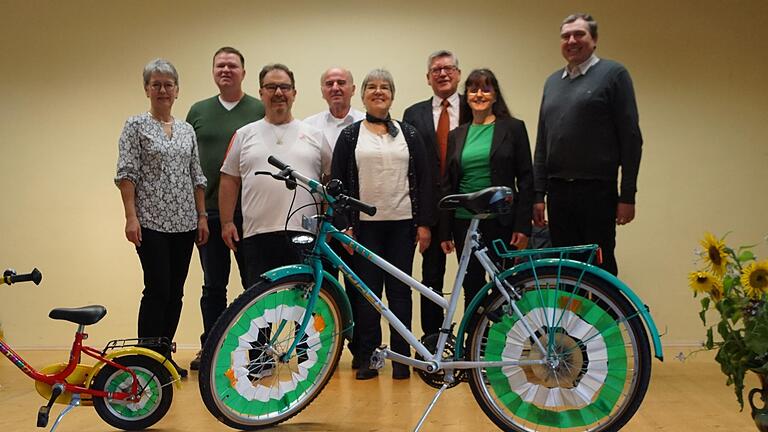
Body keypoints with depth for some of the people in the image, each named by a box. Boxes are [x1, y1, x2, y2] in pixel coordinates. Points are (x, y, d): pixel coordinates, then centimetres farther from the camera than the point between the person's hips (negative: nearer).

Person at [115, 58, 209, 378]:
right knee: (157, 290, -7)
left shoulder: (187, 130, 13)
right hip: (151, 220, -5)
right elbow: (126, 174, -7)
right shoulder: (136, 125, 0)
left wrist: (202, 216, 6)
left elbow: (197, 176, 13)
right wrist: (131, 217, -15)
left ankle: (165, 355, 18)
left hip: (184, 222, 5)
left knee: (175, 292, 7)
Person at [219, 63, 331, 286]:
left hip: (305, 235, 0)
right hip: (258, 235, 0)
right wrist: (227, 222, 4)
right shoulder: (244, 135, 11)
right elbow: (229, 181, 11)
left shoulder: (314, 135, 10)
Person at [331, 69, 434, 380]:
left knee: (399, 292, 4)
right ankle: (367, 357, 12)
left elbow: (423, 180, 6)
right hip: (365, 225, 0)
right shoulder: (349, 136, 7)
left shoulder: (408, 134, 9)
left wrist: (424, 223, -1)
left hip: (402, 224, 1)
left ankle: (401, 357, 13)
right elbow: (337, 182, 4)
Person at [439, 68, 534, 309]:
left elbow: (525, 179, -2)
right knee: (472, 290, 9)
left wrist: (523, 226, -10)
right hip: (464, 222, 3)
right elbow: (447, 184, 10)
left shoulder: (513, 128, 1)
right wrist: (445, 232, 6)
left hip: (501, 221, -3)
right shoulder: (456, 135, 10)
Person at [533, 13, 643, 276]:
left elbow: (631, 138, -4)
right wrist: (539, 194, 8)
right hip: (558, 192, 5)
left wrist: (628, 195, -10)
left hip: (597, 192, -5)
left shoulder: (613, 74, 1)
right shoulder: (552, 81, 16)